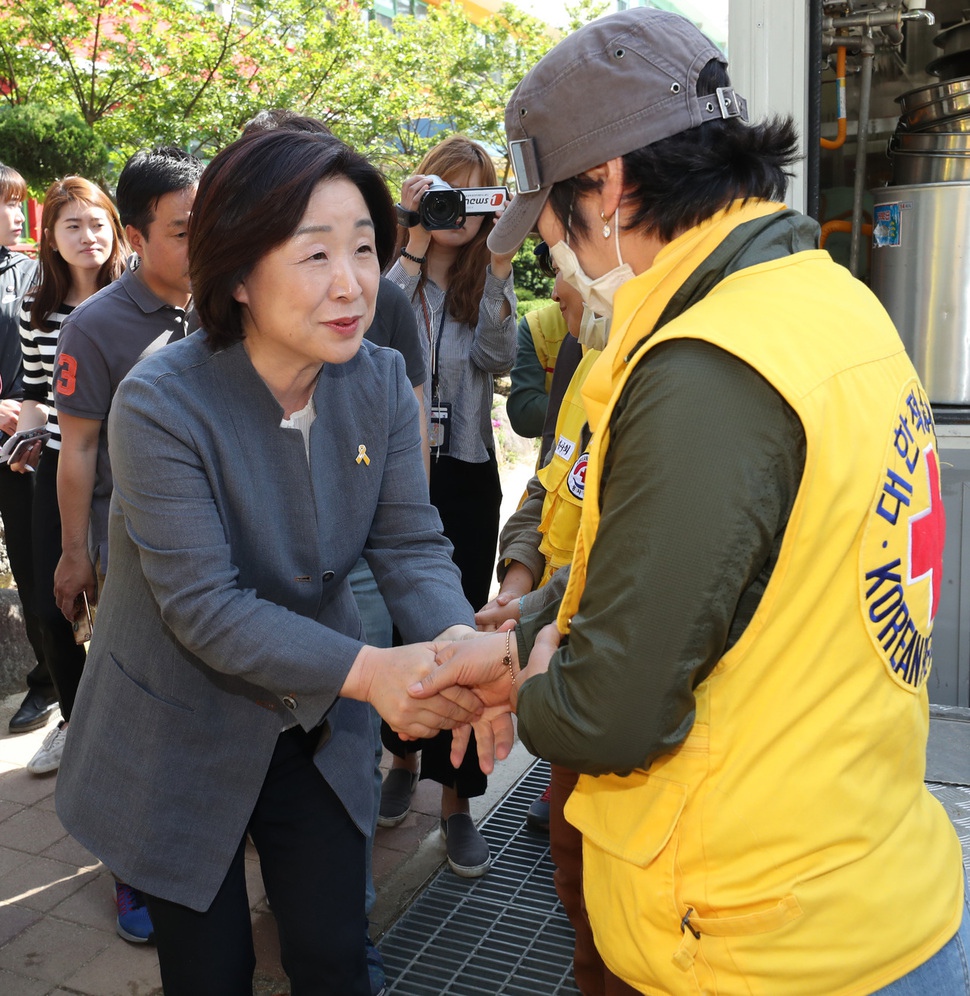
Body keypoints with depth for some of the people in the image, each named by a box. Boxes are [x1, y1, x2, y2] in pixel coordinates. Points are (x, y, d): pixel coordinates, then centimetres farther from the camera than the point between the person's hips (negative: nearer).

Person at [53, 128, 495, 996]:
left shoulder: (382, 381, -10)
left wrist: (454, 641, -32)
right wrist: (368, 670, -36)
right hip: (183, 739, -3)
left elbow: (410, 541, -12)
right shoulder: (159, 404, -25)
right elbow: (203, 606, -27)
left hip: (317, 728, 4)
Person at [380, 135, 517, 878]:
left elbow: (498, 357, -16)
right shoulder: (391, 270, -2)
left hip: (465, 476, 0)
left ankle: (457, 800, 14)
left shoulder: (488, 279, 2)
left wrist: (498, 267, -23)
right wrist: (415, 252, -25)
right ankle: (405, 756, 38)